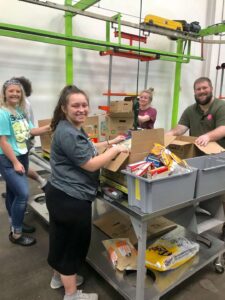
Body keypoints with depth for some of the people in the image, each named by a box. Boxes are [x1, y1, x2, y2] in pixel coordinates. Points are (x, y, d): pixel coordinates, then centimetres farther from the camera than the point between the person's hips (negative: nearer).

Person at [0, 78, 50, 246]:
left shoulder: (20, 111, 5)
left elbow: (30, 131, 11)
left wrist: (48, 128, -4)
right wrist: (15, 163, -19)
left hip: (23, 156, 8)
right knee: (23, 194, -11)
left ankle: (15, 225, 35)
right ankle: (16, 234, 6)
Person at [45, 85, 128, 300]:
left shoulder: (73, 128, 11)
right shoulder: (67, 133, -24)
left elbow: (84, 149, 25)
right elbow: (90, 164, -24)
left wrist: (110, 142, 19)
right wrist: (116, 150, -14)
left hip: (60, 194, 11)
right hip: (71, 199, -11)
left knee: (61, 238, 26)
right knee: (74, 243, 8)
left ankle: (59, 276, 49)